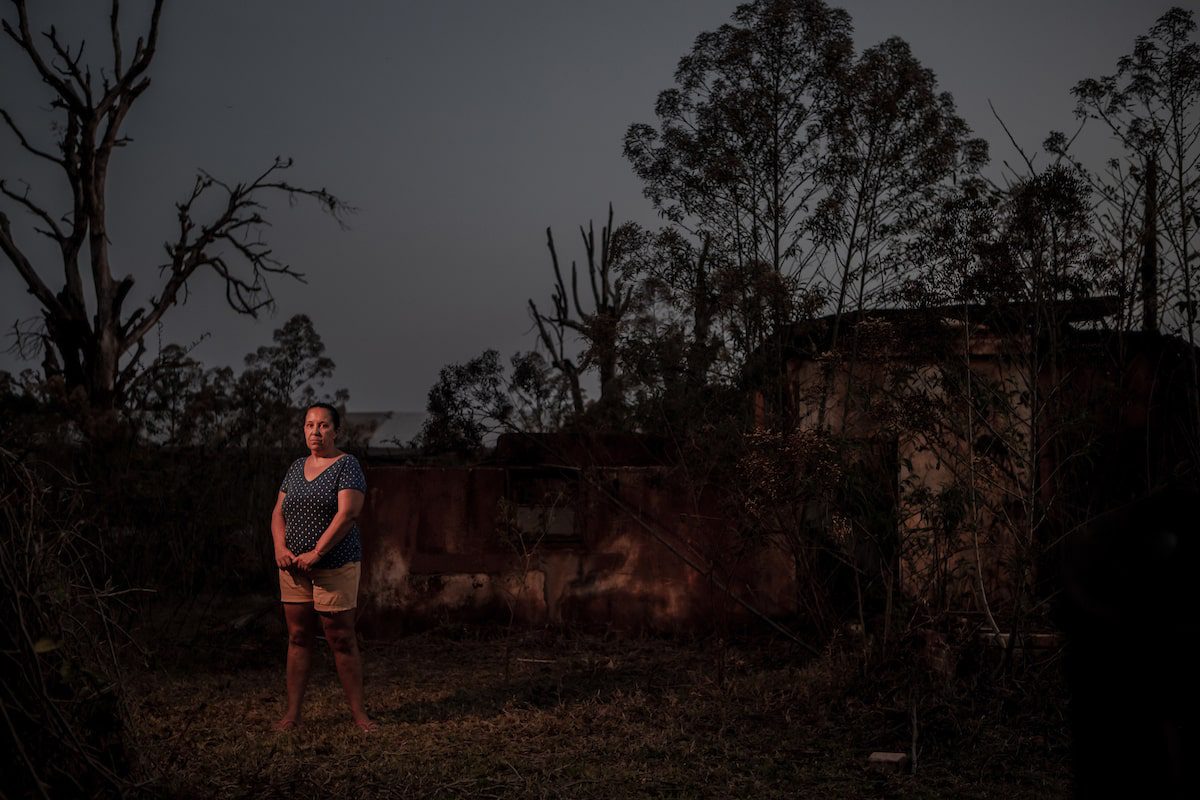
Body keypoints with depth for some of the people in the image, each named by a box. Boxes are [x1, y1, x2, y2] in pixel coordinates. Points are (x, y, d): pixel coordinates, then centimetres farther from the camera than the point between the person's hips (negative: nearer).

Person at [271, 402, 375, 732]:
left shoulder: (347, 465, -6)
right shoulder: (296, 467, 13)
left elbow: (347, 513, -16)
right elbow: (279, 512, 12)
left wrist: (316, 553, -19)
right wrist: (280, 547, -7)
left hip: (335, 566, -5)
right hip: (294, 566, 5)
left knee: (341, 639, -1)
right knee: (298, 637, 7)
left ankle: (358, 711, 8)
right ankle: (292, 713, 11)